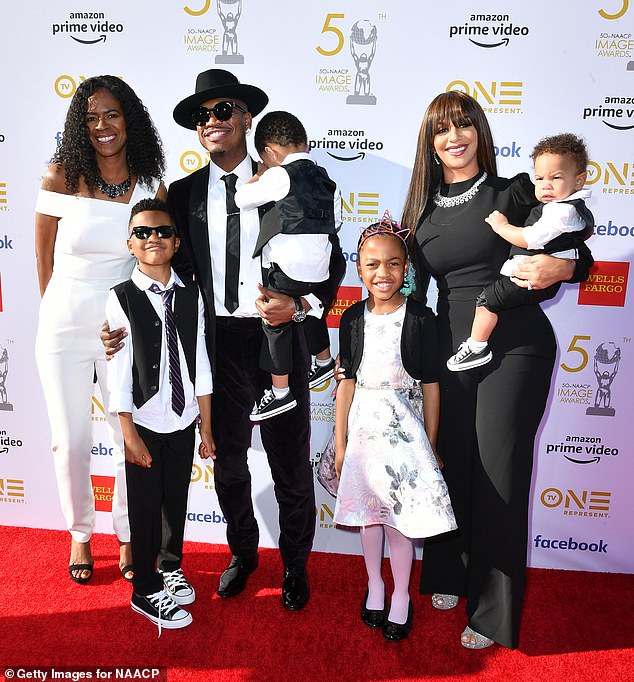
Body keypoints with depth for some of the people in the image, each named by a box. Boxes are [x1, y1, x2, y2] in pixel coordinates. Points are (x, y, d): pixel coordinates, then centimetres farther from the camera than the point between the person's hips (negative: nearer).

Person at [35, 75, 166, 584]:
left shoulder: (152, 186, -3)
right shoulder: (62, 177, -7)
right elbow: (45, 256, 2)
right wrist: (62, 309, 10)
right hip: (65, 326, 0)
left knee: (132, 437, 7)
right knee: (70, 442, 9)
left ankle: (129, 537, 31)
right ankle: (81, 534, 35)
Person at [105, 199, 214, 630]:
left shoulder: (191, 296, 0)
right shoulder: (121, 299, -10)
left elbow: (201, 366, 1)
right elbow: (118, 373, -10)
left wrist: (206, 429, 3)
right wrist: (130, 435, -10)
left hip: (183, 421, 3)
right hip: (145, 423, -3)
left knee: (177, 499, 18)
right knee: (146, 507, 10)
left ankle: (171, 566, 44)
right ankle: (146, 591, 31)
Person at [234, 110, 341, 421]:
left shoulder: (280, 176, -10)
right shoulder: (327, 181, 11)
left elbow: (242, 199, -4)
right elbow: (335, 223, 15)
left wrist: (254, 181, 13)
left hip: (284, 268, -7)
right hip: (317, 269, 7)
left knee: (276, 325, 5)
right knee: (309, 314, 28)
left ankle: (280, 392, 12)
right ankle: (324, 361, 47)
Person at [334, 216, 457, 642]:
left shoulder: (420, 318, -9)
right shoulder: (353, 319, -1)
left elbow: (430, 385, -5)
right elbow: (348, 381, 2)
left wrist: (430, 445, -2)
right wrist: (340, 441, 3)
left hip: (403, 427, -3)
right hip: (363, 426, 3)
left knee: (399, 517, 4)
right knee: (368, 513, 15)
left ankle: (401, 597, 29)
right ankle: (375, 585, 39)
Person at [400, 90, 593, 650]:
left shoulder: (514, 192, -1)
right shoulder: (422, 209, 10)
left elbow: (577, 254, 4)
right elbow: (412, 287, 15)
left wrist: (563, 267, -18)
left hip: (515, 346, -3)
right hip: (450, 347, 4)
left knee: (498, 472, 0)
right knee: (451, 463, 12)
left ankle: (494, 611, 19)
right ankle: (451, 574, 37)